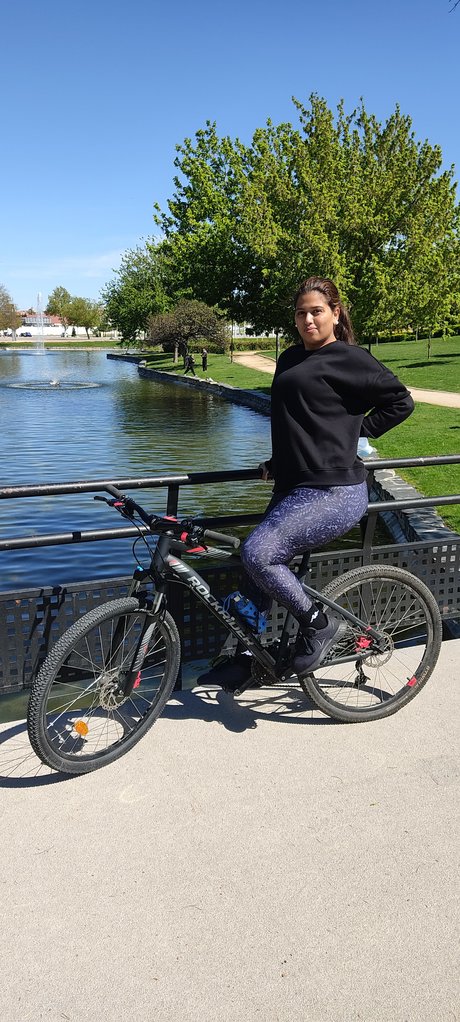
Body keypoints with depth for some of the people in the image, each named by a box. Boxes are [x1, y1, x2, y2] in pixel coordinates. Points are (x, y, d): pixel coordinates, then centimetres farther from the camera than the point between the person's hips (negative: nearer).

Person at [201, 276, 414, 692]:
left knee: (258, 553, -19)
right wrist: (276, 463, 16)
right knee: (262, 565, 10)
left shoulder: (349, 358, -8)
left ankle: (319, 623, 2)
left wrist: (355, 431, -2)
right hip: (294, 487, 8)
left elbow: (400, 401, -4)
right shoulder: (291, 358, 16)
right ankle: (247, 655, 26)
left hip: (333, 492, -8)